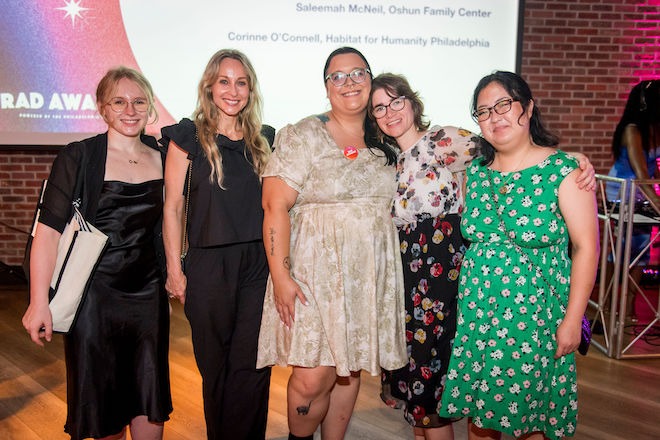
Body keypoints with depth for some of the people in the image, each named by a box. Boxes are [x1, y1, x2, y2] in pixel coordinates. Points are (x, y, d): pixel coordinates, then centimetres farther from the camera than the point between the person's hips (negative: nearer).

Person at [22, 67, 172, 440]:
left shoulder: (161, 157, 6)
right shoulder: (79, 157, -7)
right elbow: (49, 230, -11)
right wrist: (40, 303, -16)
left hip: (148, 295, 4)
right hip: (95, 294, -4)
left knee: (151, 408, 11)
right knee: (104, 408, 9)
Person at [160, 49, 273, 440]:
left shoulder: (263, 139, 10)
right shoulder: (189, 136, 0)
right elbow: (173, 207, -1)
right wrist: (174, 269, -5)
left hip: (258, 264, 3)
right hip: (209, 265, -2)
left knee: (252, 363, 2)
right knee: (216, 363, 10)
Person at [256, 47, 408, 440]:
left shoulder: (385, 143, 11)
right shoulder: (302, 136, -6)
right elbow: (276, 207, -11)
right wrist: (281, 276, -17)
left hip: (371, 275, 5)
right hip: (315, 272, -4)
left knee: (350, 370, 12)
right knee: (313, 378, -6)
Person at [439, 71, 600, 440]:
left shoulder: (563, 170, -9)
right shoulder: (476, 171, 5)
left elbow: (586, 246, -9)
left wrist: (572, 318, -12)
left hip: (533, 315, -4)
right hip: (476, 312, 4)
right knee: (477, 409, 13)